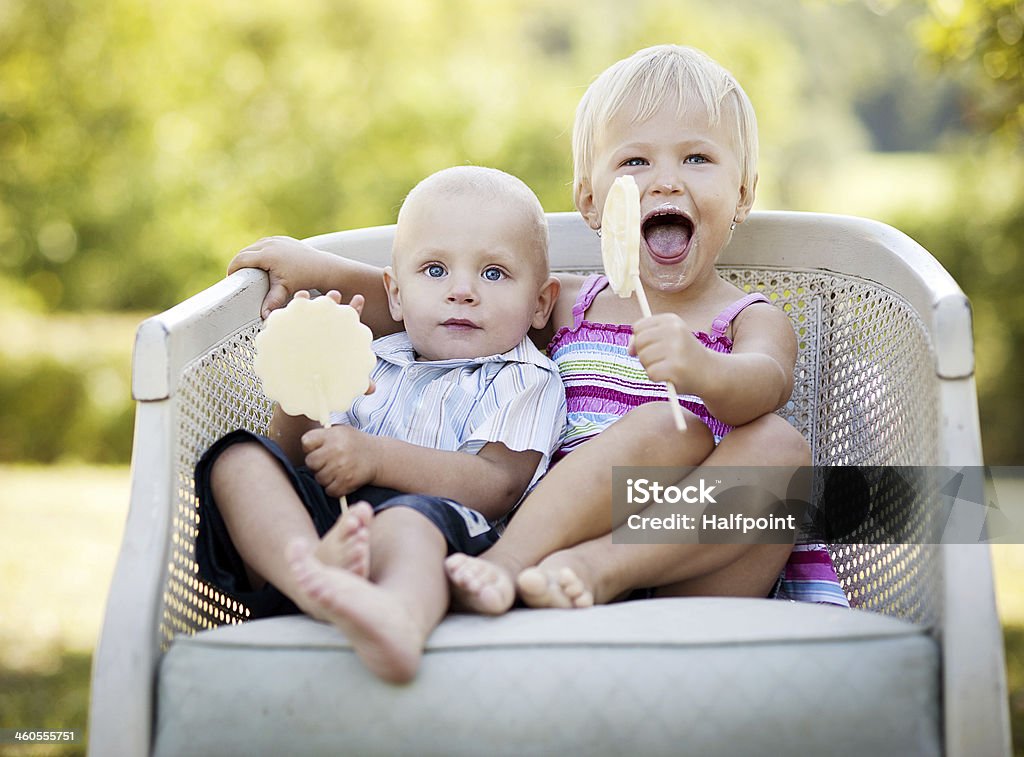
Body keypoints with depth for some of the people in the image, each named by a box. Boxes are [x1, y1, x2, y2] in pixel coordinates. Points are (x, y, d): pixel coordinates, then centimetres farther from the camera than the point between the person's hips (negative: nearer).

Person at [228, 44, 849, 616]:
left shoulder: (756, 322, 9)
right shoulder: (567, 305, 19)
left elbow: (767, 381, -16)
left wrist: (702, 369, -40)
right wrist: (324, 269, 14)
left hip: (698, 585, 0)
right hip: (576, 518, 1)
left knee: (781, 445, -26)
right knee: (669, 427, -25)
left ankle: (599, 567, -39)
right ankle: (511, 566, -41)